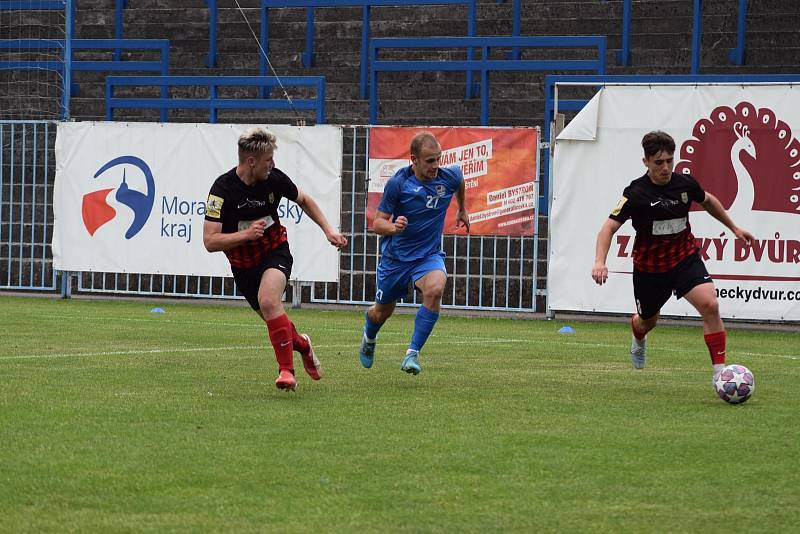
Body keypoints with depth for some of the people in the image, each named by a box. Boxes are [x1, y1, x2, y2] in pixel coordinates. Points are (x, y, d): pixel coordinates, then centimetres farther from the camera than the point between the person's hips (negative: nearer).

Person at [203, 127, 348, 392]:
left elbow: (303, 200, 12)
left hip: (275, 252, -1)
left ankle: (287, 370, -25)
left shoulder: (274, 178, -12)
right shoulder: (222, 189, -21)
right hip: (243, 264, 1)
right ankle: (301, 344, 44)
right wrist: (245, 235, -34)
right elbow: (210, 241, -22)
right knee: (274, 319, 10)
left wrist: (328, 229, 7)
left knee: (268, 301, -29)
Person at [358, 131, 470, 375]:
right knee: (383, 311, 15)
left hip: (429, 254, 1)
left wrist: (462, 210, 30)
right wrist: (393, 227, -36)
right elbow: (378, 223, -13)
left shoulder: (449, 177, -12)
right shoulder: (397, 183, -19)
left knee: (435, 289, -32)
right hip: (395, 255, -1)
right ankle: (369, 338, 53)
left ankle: (413, 352, -23)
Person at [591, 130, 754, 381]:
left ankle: (720, 370, -19)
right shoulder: (636, 193, -19)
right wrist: (600, 262, -36)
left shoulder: (685, 183, -8)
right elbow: (609, 227, -20)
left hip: (685, 259, 1)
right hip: (649, 265, -1)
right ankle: (637, 333, 61)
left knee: (710, 306, -23)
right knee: (648, 321, 20)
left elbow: (707, 201, 15)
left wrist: (734, 228, 23)